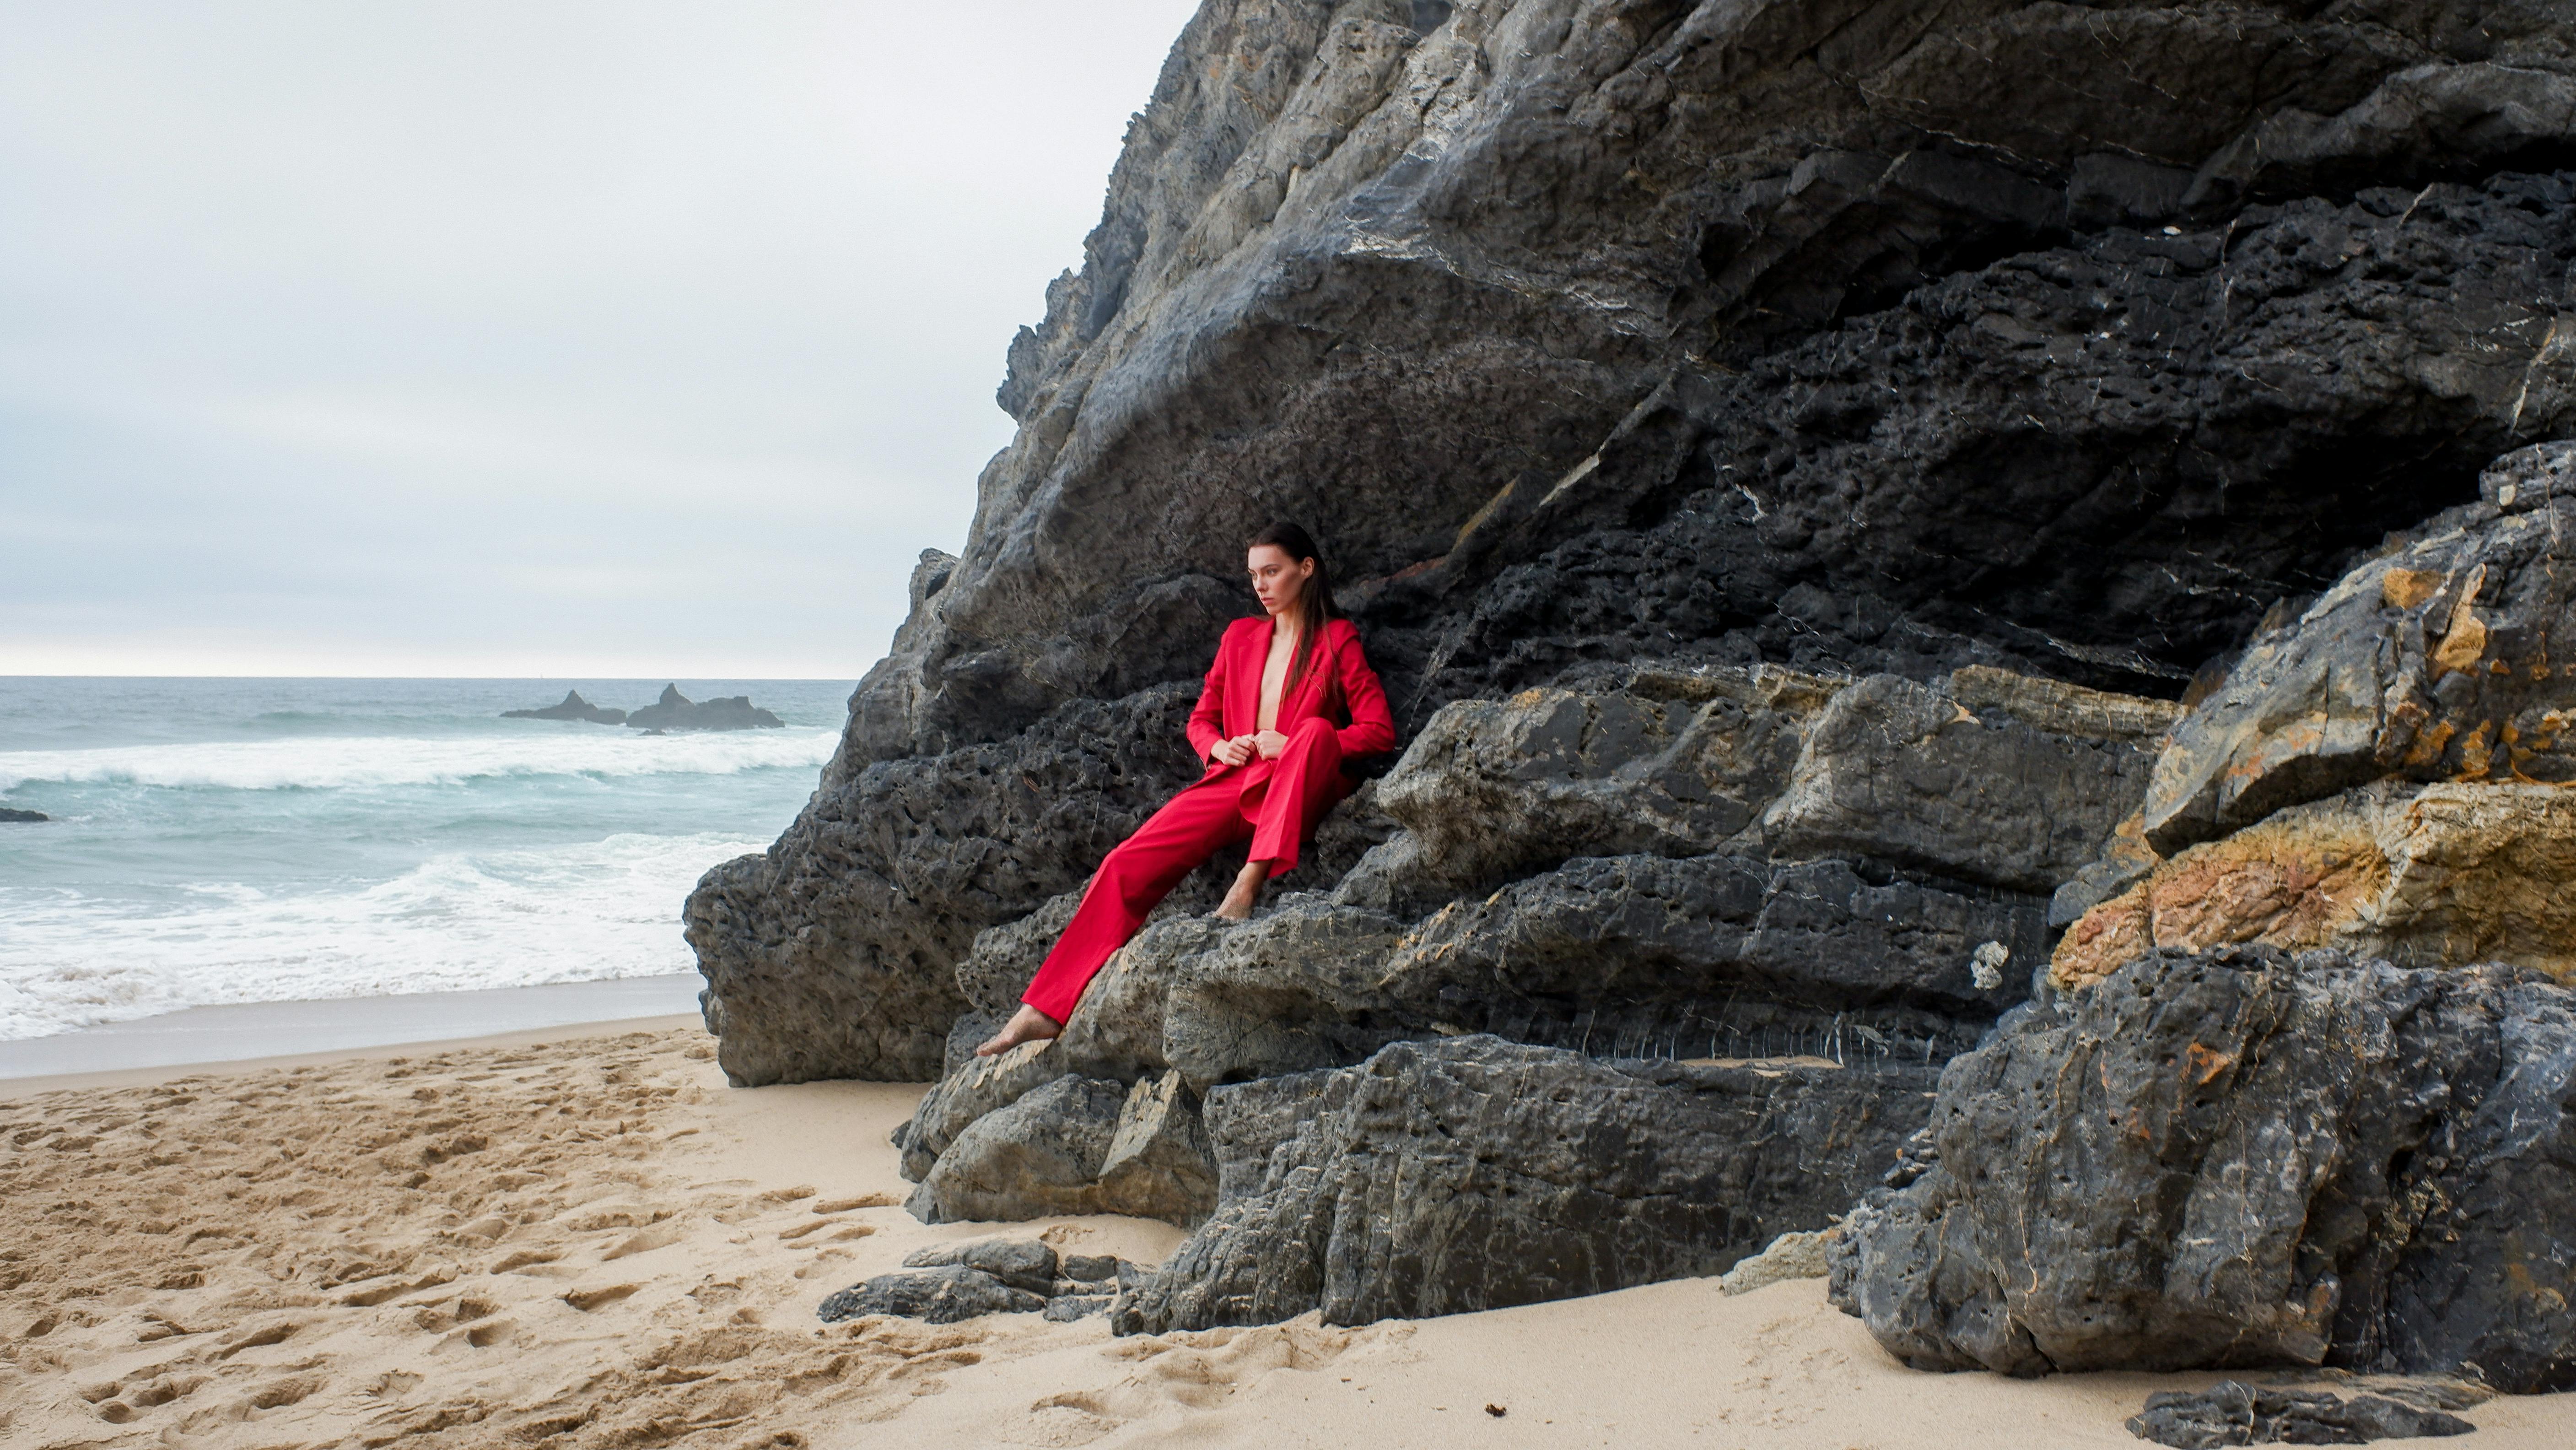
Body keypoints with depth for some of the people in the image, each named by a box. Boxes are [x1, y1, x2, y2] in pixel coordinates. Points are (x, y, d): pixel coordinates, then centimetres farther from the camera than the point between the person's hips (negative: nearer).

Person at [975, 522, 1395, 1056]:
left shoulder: (1337, 640, 6)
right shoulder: (1241, 637, 19)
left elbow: (1380, 731, -2)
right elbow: (1201, 718, 24)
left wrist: (1293, 745, -13)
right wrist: (1219, 746, -1)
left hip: (1298, 794, -4)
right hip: (1231, 783, 4)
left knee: (1317, 730, -37)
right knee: (1127, 864, -17)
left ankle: (1249, 882, -45)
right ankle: (1047, 1010, -18)